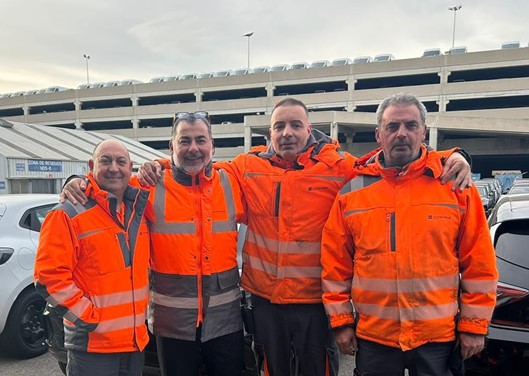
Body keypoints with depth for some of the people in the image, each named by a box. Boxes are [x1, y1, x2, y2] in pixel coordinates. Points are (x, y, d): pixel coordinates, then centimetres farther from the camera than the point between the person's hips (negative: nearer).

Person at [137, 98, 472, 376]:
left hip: (316, 300, -2)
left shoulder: (338, 167, -9)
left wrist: (449, 158, -16)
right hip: (265, 299, 3)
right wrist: (161, 166, 0)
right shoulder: (248, 168, -2)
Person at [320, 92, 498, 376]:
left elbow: (479, 262, -1)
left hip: (439, 336, 0)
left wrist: (474, 324, -1)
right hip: (372, 336, 1)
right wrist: (341, 320, 1)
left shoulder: (456, 183, -3)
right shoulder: (352, 189, -2)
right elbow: (336, 263, 1)